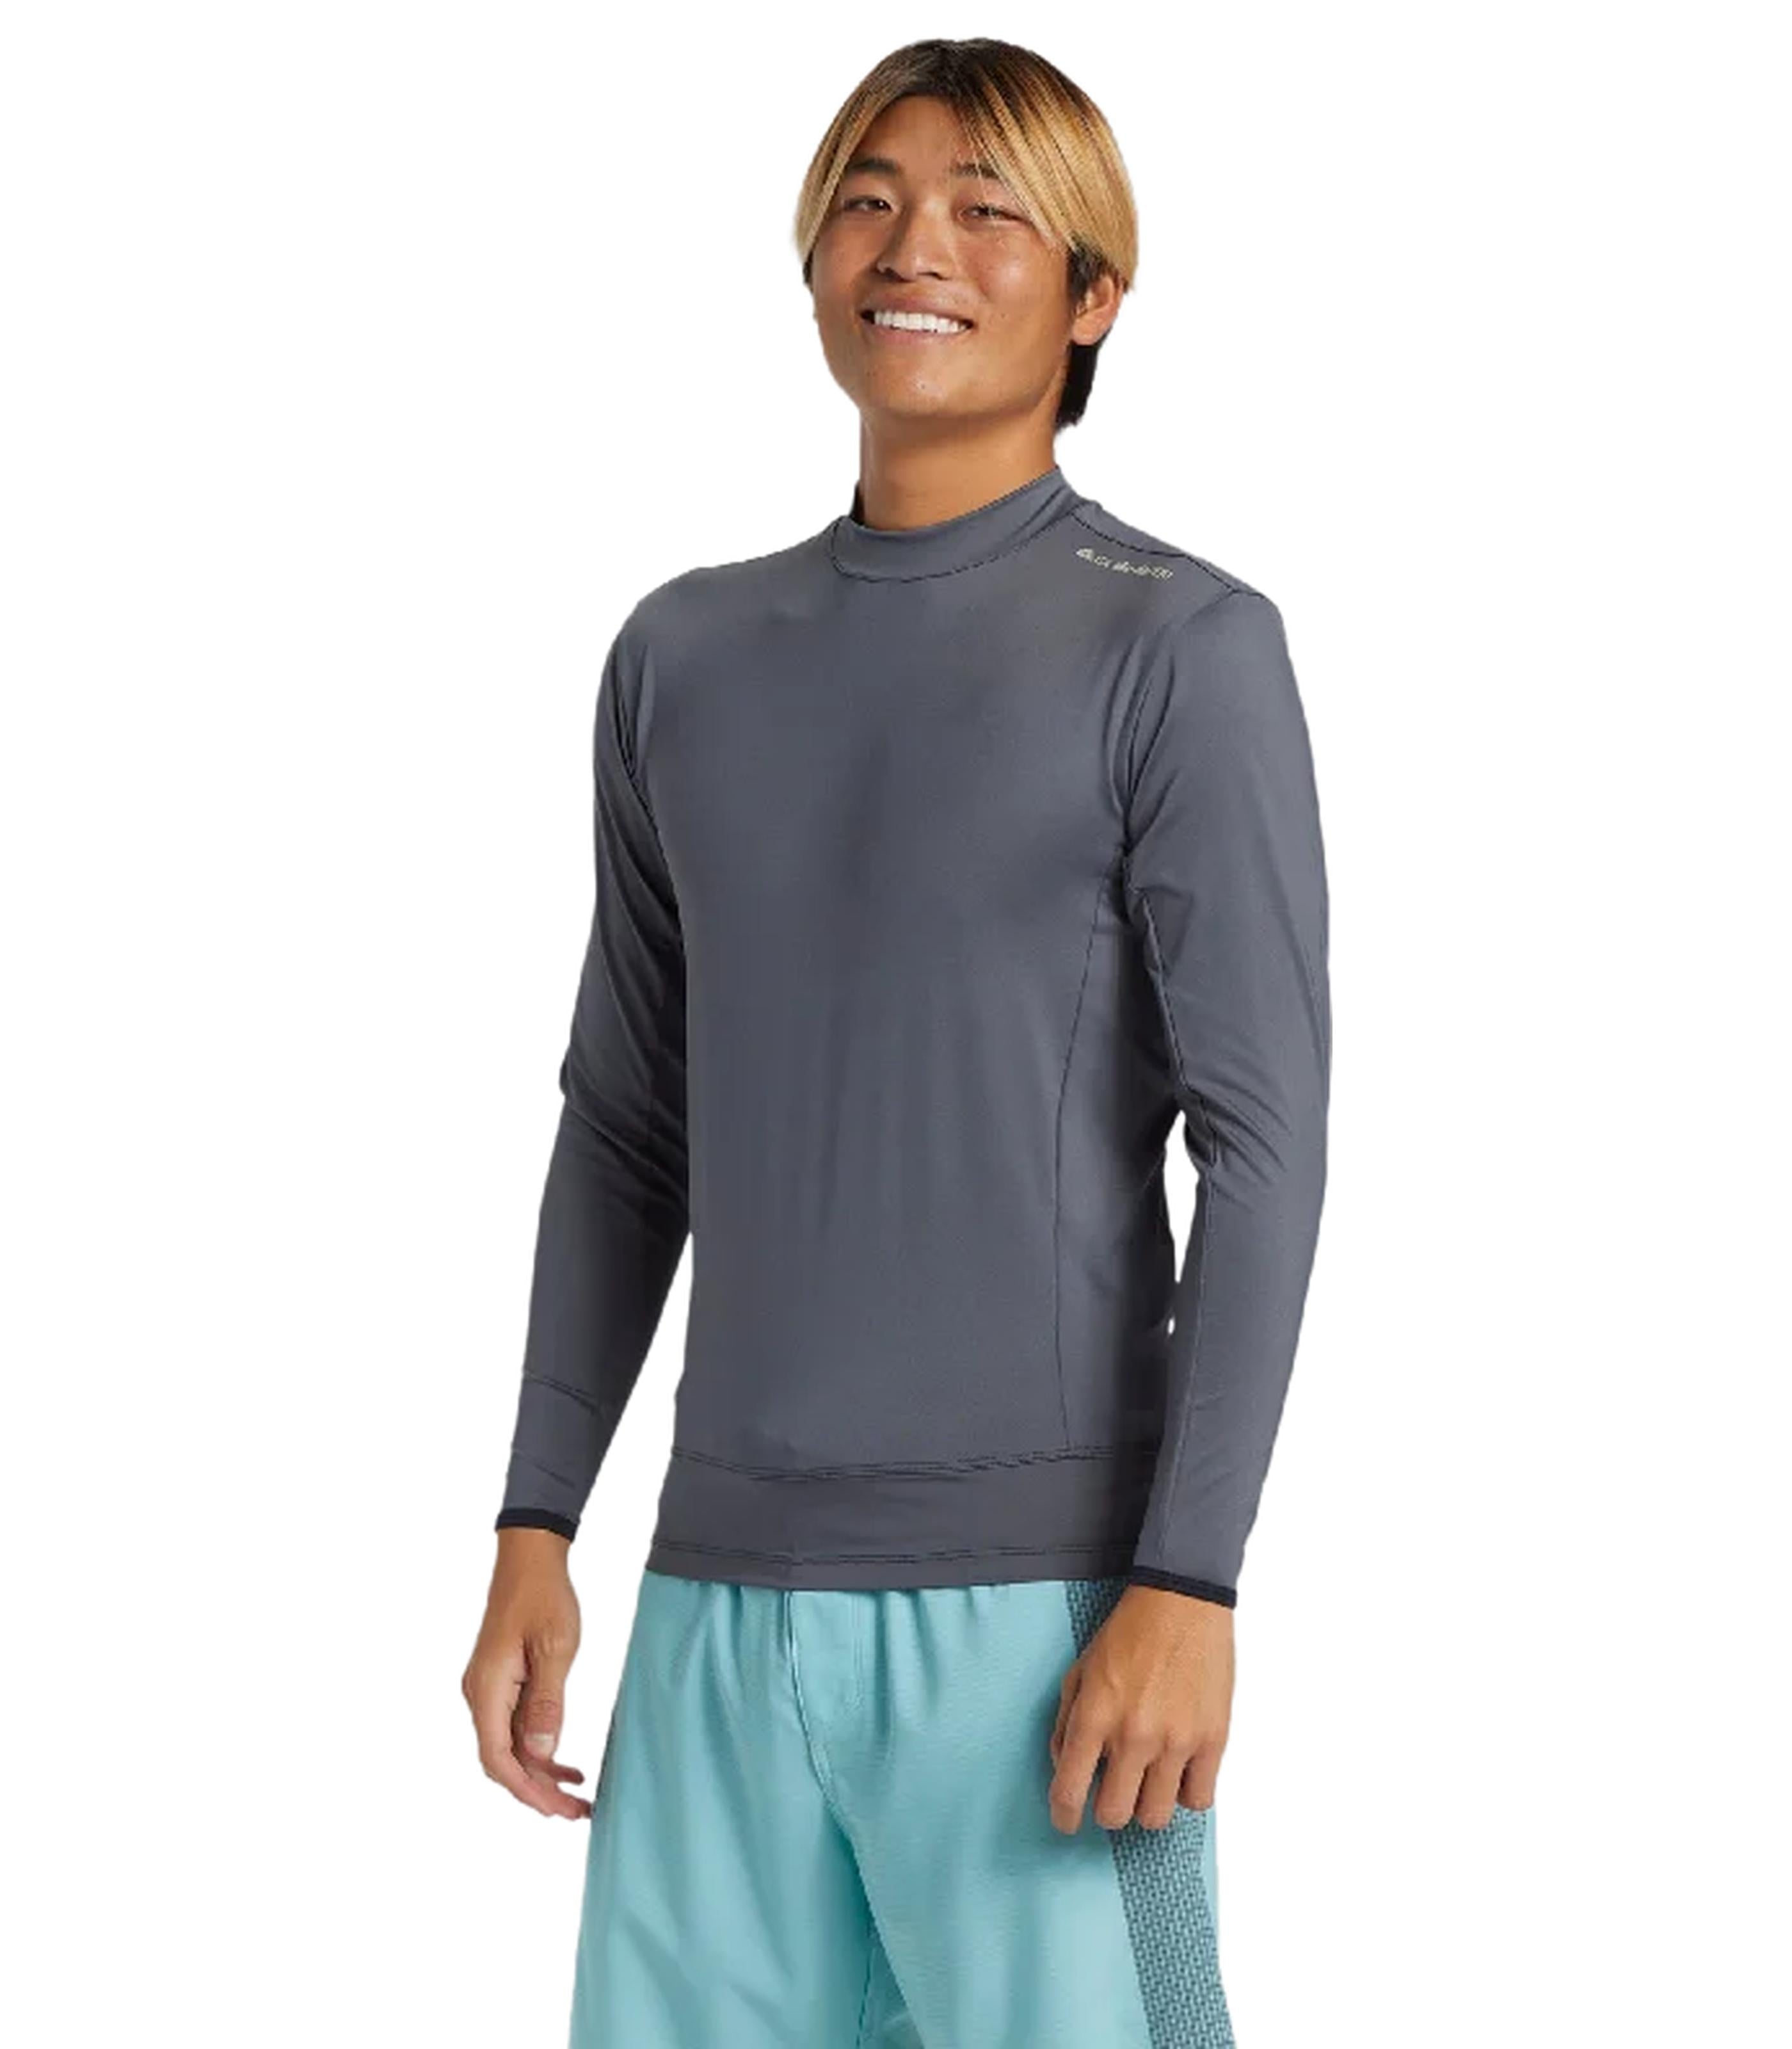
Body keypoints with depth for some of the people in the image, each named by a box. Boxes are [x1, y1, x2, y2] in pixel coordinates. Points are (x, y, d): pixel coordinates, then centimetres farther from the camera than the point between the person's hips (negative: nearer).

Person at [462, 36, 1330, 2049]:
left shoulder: (1182, 648, -4)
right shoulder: (684, 659, 12)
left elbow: (1265, 1139, -8)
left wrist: (1188, 1584, -16)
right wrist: (534, 1532, 9)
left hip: (1043, 1593, -4)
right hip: (730, 1589, 5)